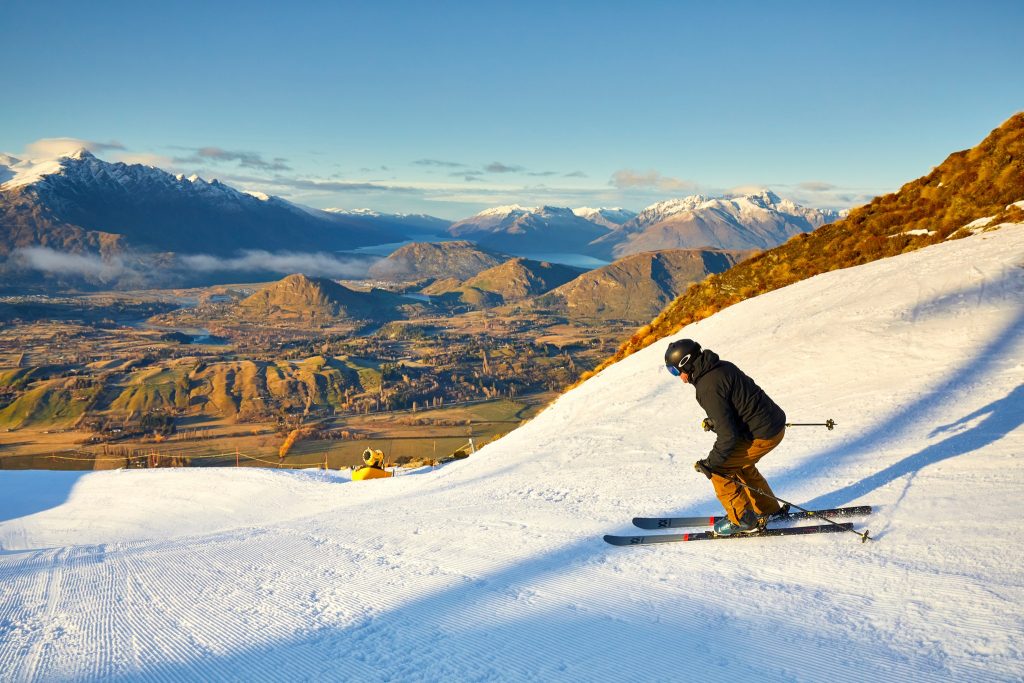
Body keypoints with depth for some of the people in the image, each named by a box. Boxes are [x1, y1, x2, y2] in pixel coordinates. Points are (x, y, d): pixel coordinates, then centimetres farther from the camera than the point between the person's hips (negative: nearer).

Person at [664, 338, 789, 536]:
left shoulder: (708, 388, -23)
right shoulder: (721, 366, 6)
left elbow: (727, 435, -23)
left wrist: (710, 463, -12)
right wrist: (716, 420, 19)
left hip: (763, 435, -10)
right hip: (775, 422, 10)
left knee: (719, 468, 1)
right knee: (739, 463, 26)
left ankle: (744, 521, 13)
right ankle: (768, 509, 38)